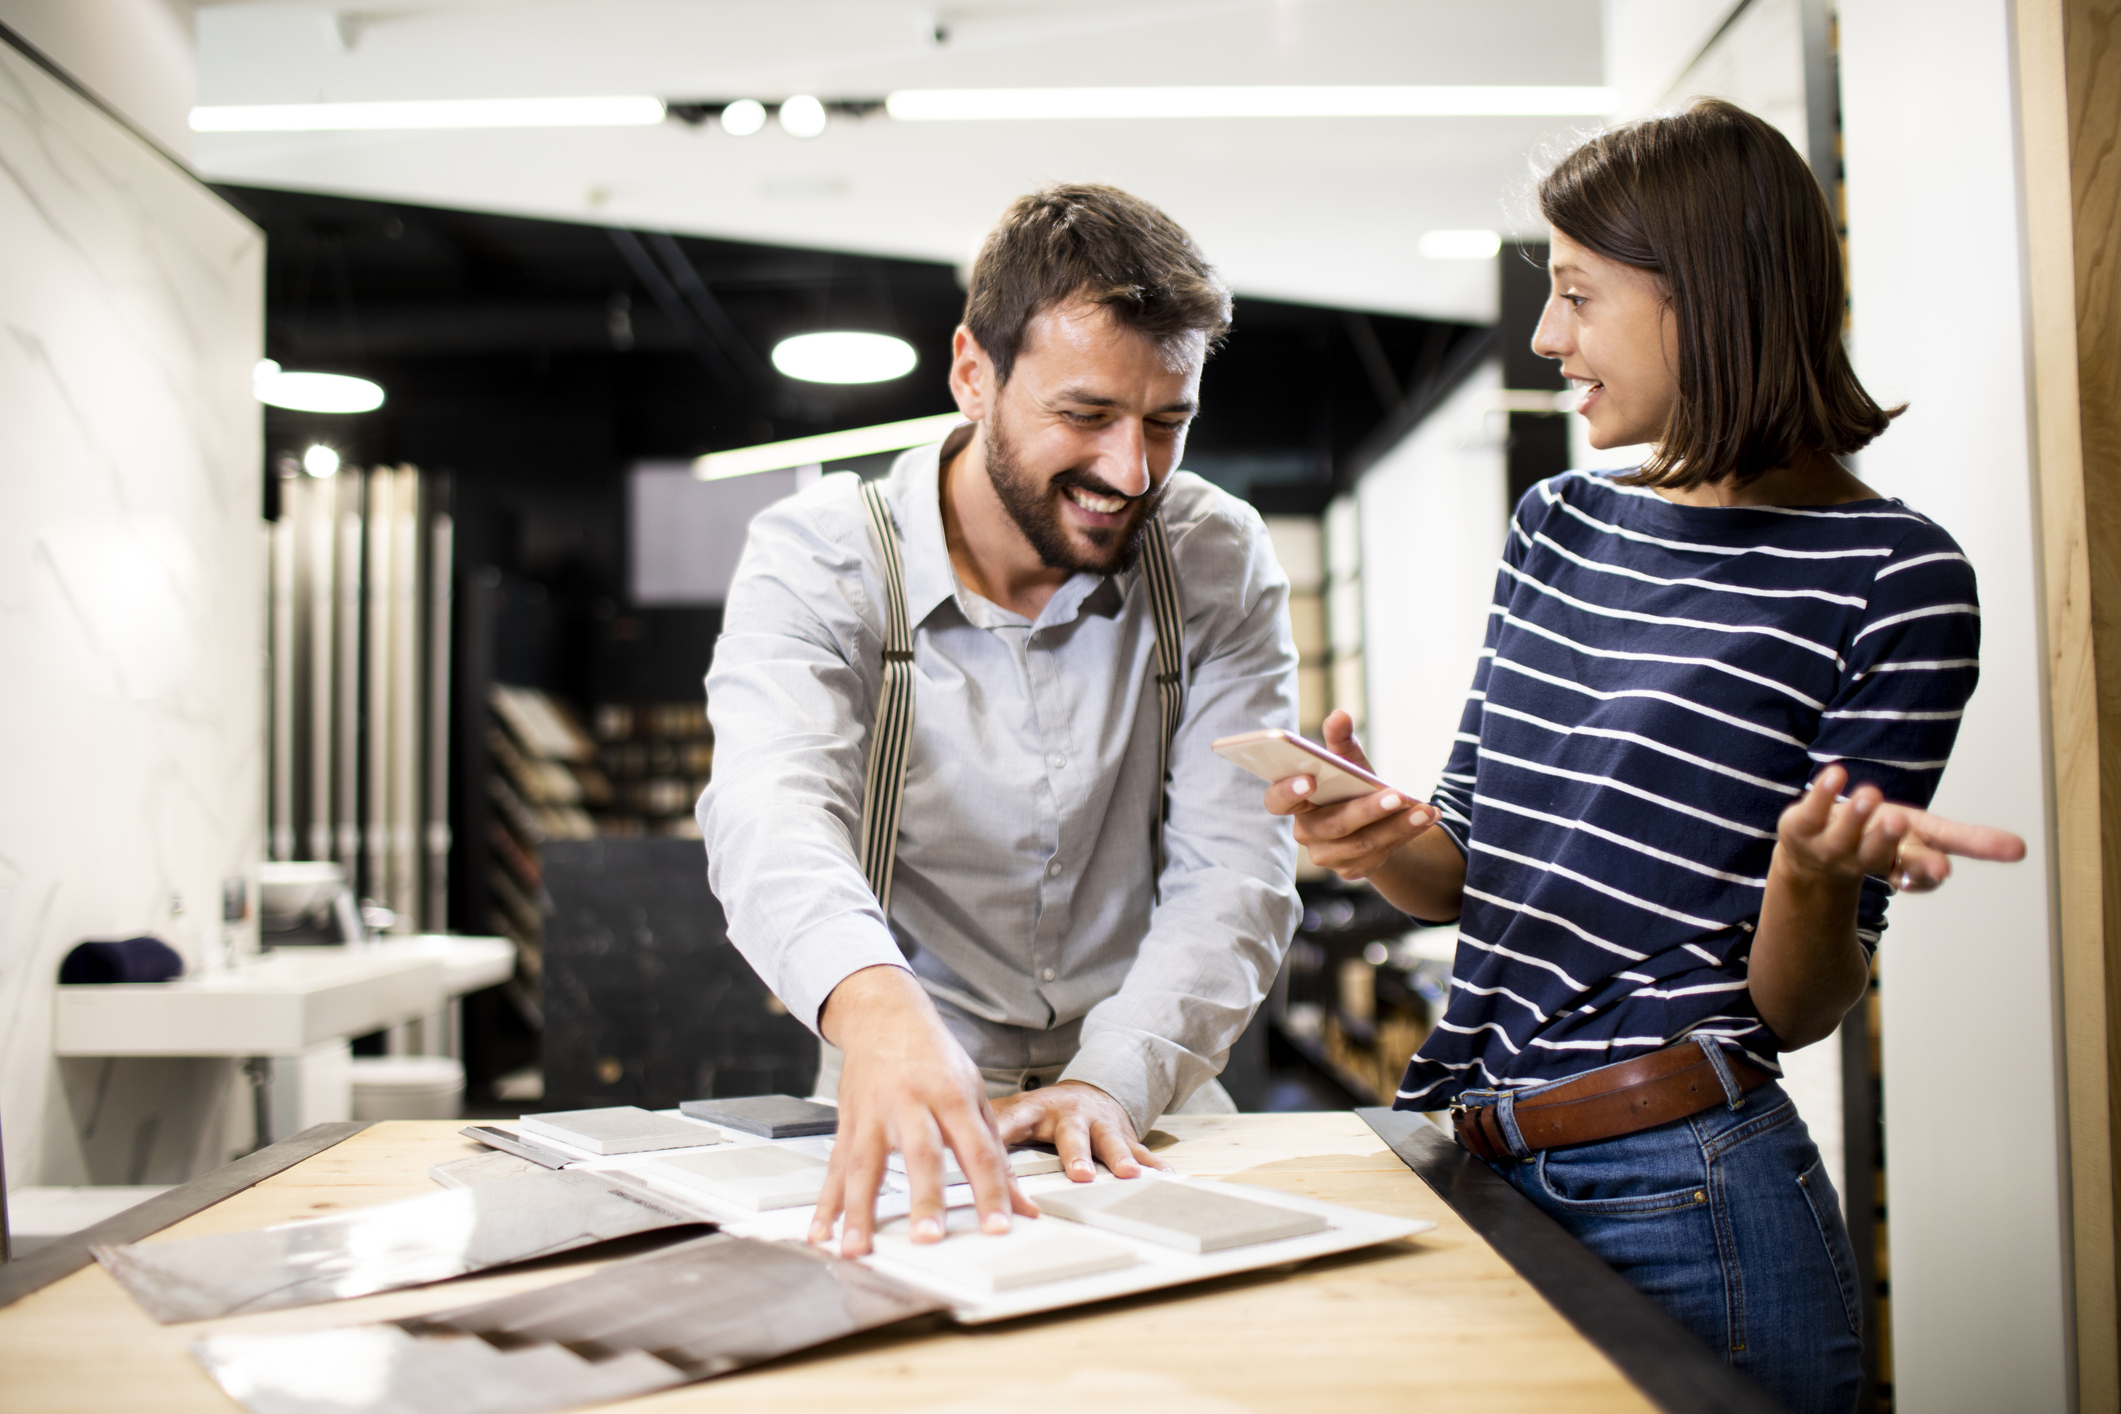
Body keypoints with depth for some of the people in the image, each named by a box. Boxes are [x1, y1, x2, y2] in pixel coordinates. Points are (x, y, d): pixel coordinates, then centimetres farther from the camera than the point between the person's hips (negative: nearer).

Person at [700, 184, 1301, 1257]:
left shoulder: (1220, 560, -2)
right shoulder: (815, 557, -8)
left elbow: (1235, 866, -7)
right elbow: (771, 812, -25)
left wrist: (1113, 1082, -23)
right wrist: (876, 1006, -45)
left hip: (1141, 1125, 1)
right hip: (900, 1124, 0)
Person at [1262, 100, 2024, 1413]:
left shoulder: (1894, 582, -9)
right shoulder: (1559, 525, 7)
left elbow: (1796, 1009, -7)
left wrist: (1814, 874, -27)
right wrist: (1386, 843, -9)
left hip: (1686, 1203, -5)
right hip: (1478, 1164, 6)